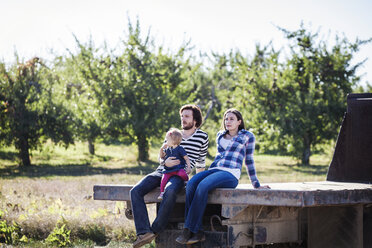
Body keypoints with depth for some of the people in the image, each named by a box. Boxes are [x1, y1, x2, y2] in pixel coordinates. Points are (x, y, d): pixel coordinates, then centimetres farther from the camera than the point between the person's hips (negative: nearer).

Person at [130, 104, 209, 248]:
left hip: (179, 175, -4)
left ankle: (155, 230, -29)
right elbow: (161, 156, 18)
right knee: (135, 191, -21)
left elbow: (201, 162, 20)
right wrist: (165, 162, -5)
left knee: (170, 191, -40)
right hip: (161, 172, 5)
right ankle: (144, 232, -32)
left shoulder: (202, 137, 11)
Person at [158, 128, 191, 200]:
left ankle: (187, 180, -3)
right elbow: (161, 156, 27)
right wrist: (162, 149, 10)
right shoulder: (167, 149, 16)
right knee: (164, 179, -21)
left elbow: (186, 158, -2)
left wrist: (188, 167, -15)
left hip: (178, 168, -4)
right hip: (168, 169, 4)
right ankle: (162, 192, -9)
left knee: (182, 173, -35)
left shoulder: (180, 149, -2)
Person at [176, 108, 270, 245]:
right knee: (191, 184, -29)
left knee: (202, 186, -34)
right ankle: (198, 232, -32)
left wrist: (256, 185, 16)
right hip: (214, 170, 5)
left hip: (231, 174, -5)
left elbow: (249, 160, 16)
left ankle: (189, 230, -33)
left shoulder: (247, 136, 12)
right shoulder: (220, 135, 26)